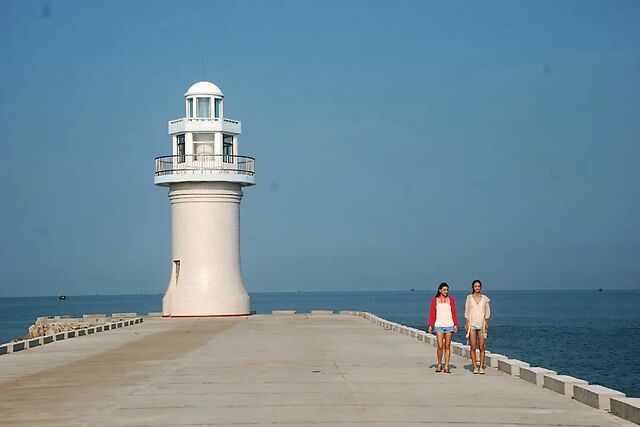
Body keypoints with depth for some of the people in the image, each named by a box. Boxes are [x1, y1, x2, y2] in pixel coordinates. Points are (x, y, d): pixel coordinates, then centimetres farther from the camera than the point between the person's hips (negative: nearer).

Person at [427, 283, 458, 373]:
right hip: (439, 325, -1)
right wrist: (430, 325, -4)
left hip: (449, 325, 1)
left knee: (447, 346, 1)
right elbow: (432, 314, 5)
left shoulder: (451, 299, 8)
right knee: (440, 346, -7)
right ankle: (439, 365, 10)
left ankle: (446, 366, 4)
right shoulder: (435, 300, 6)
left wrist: (455, 324, -2)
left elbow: (454, 313, 6)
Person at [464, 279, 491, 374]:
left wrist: (486, 322, -2)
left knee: (482, 348, -3)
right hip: (472, 324, 0)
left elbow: (487, 311, 8)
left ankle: (481, 367, 1)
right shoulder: (469, 298, 5)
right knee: (473, 348, -2)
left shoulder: (484, 298, 6)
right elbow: (467, 312, 5)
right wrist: (466, 323, -2)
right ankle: (475, 367, 2)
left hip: (482, 325, 0)